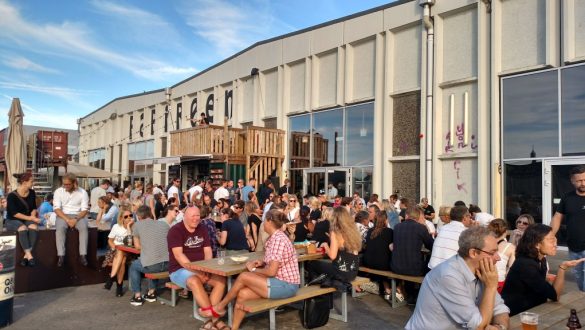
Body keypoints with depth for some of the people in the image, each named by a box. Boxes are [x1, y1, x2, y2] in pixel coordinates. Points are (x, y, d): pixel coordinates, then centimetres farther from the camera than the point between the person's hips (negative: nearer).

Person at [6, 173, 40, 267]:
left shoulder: (32, 193, 2)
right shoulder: (12, 196, -13)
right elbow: (14, 213, -17)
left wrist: (33, 217, -9)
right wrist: (30, 218, -22)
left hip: (28, 219, 4)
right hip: (13, 220, -3)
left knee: (34, 226, -32)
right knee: (23, 228, -37)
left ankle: (26, 255, -30)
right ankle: (29, 255, -35)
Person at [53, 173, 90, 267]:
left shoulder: (82, 192, -2)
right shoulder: (58, 191, 0)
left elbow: (84, 210, -5)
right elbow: (56, 208, -7)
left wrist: (76, 219, -23)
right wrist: (67, 219, -20)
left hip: (78, 215, 0)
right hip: (63, 215, 1)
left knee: (83, 227, -32)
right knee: (60, 227, -32)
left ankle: (83, 255, -30)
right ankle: (61, 256, -29)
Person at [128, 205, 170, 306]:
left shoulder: (137, 225, 5)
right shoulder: (164, 225, 13)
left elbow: (137, 246, 12)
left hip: (151, 265, -4)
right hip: (168, 264, 4)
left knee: (133, 266, 29)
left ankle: (137, 296, 25)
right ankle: (151, 292, 41)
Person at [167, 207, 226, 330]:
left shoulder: (202, 229, 8)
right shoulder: (175, 231, -9)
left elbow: (208, 251, 5)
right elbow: (178, 255, -19)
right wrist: (196, 271, -26)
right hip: (180, 269, -5)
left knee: (221, 279, -19)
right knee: (194, 281, -36)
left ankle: (211, 316, -23)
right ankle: (213, 316, -28)